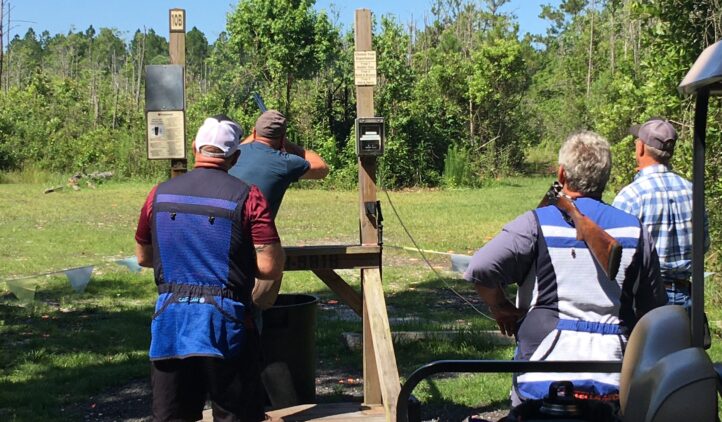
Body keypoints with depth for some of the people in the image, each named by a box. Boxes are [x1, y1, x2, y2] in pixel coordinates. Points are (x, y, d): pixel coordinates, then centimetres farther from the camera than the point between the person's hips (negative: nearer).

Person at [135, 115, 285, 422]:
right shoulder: (248, 197, -8)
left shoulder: (160, 195, 4)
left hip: (170, 323, 3)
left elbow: (143, 257, 16)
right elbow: (270, 267, -12)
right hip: (225, 324, -3)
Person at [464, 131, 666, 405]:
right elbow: (654, 312, 11)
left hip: (544, 380, -3)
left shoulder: (537, 224, -6)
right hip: (614, 384, 3)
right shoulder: (634, 231, 5)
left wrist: (499, 307, 0)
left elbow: (480, 269, -19)